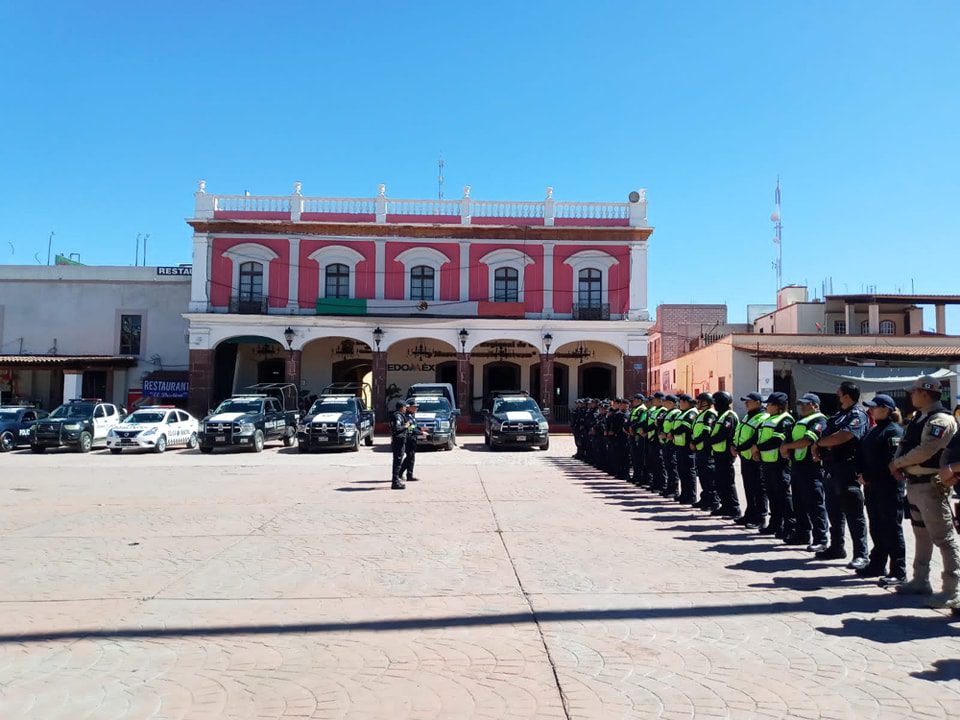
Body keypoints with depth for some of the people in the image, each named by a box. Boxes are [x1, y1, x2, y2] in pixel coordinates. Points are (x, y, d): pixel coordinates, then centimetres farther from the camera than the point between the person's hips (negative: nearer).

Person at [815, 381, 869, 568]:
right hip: (833, 469, 9)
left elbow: (842, 437, -23)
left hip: (847, 470, -9)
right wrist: (819, 448, 0)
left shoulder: (858, 415, -11)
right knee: (834, 511, 16)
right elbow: (826, 435, 20)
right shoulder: (838, 415, 18)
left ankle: (861, 555, -1)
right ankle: (836, 547, 28)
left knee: (853, 514, -6)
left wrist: (819, 442, -9)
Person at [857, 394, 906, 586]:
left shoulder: (894, 431, -11)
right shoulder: (874, 431, 17)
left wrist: (869, 477, -17)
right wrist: (862, 473, 0)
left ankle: (898, 572, 3)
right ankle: (877, 565, 24)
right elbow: (862, 455, 16)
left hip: (889, 488, -8)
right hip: (872, 487, 8)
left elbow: (890, 461, -20)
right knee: (876, 528, 14)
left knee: (892, 530, -3)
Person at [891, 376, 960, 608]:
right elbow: (904, 444, 17)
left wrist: (898, 463, -11)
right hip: (914, 483, 10)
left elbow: (925, 451, -23)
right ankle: (920, 580, 29)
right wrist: (897, 463, -2)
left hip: (931, 486, -10)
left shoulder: (941, 419, -15)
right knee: (921, 534, 18)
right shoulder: (919, 418, 15)